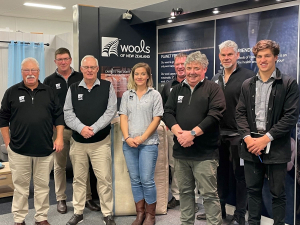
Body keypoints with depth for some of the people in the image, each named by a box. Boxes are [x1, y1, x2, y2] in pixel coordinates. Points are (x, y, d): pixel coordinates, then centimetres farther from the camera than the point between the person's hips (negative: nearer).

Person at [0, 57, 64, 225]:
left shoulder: (49, 92, 8)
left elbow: (58, 116, 8)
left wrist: (59, 138, -1)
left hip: (45, 149, 1)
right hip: (19, 149, -1)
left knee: (43, 186, 9)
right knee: (20, 186, 6)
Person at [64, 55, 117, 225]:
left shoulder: (107, 86, 1)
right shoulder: (73, 89, 7)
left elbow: (111, 111, -7)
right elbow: (68, 113, 1)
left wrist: (93, 129, -15)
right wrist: (81, 128, -16)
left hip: (101, 141, -2)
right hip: (78, 141, 3)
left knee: (104, 178, -1)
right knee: (79, 178, 11)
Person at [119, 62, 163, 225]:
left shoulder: (155, 95, 2)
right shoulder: (127, 95, 11)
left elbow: (156, 119, -4)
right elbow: (123, 117, 5)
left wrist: (142, 138, -12)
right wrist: (127, 138, -9)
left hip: (148, 143, -3)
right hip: (129, 143, 3)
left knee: (147, 180, -4)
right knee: (135, 180, 8)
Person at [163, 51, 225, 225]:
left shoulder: (213, 89, 0)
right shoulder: (177, 90, 14)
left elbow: (215, 115, -12)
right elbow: (168, 113, 6)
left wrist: (192, 133, -18)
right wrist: (179, 133, -12)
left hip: (204, 152, -5)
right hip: (181, 150, 5)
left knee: (209, 193, -1)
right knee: (185, 191, 14)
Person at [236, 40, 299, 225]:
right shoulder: (247, 85, 10)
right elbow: (241, 113, 7)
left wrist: (266, 138, -15)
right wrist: (248, 137, -8)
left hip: (276, 147, -4)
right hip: (252, 145, 4)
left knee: (278, 193, 7)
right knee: (253, 190, 14)